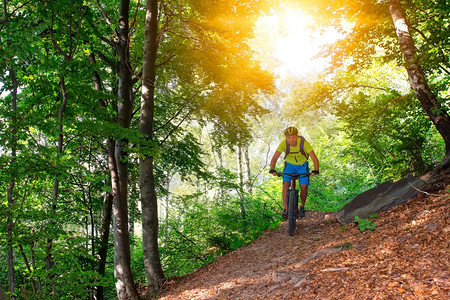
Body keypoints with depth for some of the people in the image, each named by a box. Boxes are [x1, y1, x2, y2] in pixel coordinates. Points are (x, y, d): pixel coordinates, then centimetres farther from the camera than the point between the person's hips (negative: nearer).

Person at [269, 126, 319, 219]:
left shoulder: (304, 143, -30)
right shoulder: (284, 143, -26)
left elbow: (314, 158, -33)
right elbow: (274, 158, -26)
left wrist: (315, 170, -50)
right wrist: (272, 170, -44)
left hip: (302, 166, -1)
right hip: (289, 165, 1)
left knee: (304, 186, -17)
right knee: (286, 184, -22)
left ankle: (302, 207, 7)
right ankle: (285, 209, -16)